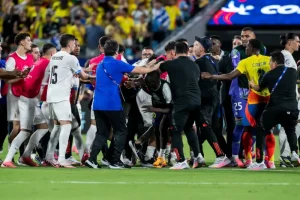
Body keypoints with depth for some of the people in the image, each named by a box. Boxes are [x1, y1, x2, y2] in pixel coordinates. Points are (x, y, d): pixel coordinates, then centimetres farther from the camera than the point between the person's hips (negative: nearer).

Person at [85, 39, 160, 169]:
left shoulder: (100, 65, 16)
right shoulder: (116, 64, -7)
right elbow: (138, 70, -1)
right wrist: (153, 68, 15)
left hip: (98, 104, 7)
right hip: (112, 104, -7)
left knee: (102, 133, 10)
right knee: (121, 131, 5)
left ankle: (92, 159, -5)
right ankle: (115, 161, 1)